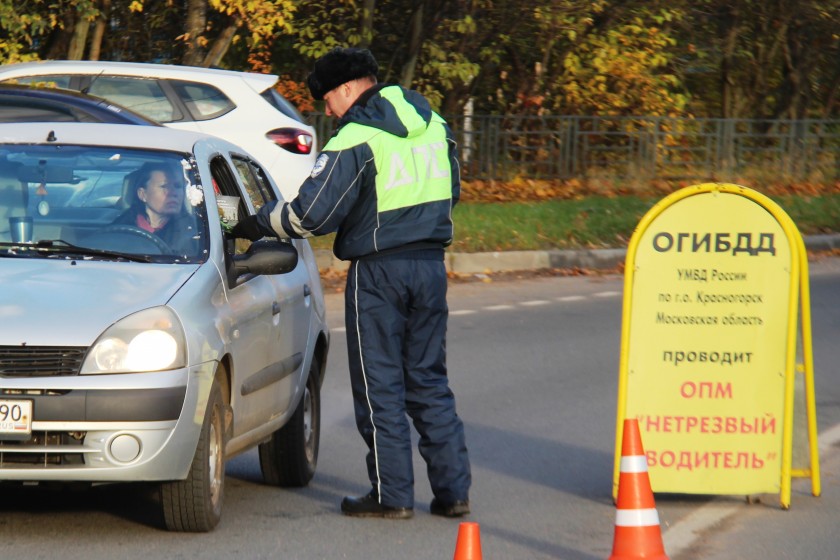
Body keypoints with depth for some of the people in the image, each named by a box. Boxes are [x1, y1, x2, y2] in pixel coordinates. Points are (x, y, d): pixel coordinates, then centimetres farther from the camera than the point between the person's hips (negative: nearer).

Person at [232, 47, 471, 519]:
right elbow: (451, 193, 19)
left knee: (380, 384, 2)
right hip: (431, 263, 6)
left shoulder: (355, 141, -14)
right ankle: (453, 489, 10)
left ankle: (393, 494, 3)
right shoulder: (433, 125, 7)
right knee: (429, 379, 13)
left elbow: (310, 214, -17)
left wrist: (254, 225, -3)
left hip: (378, 270, -6)